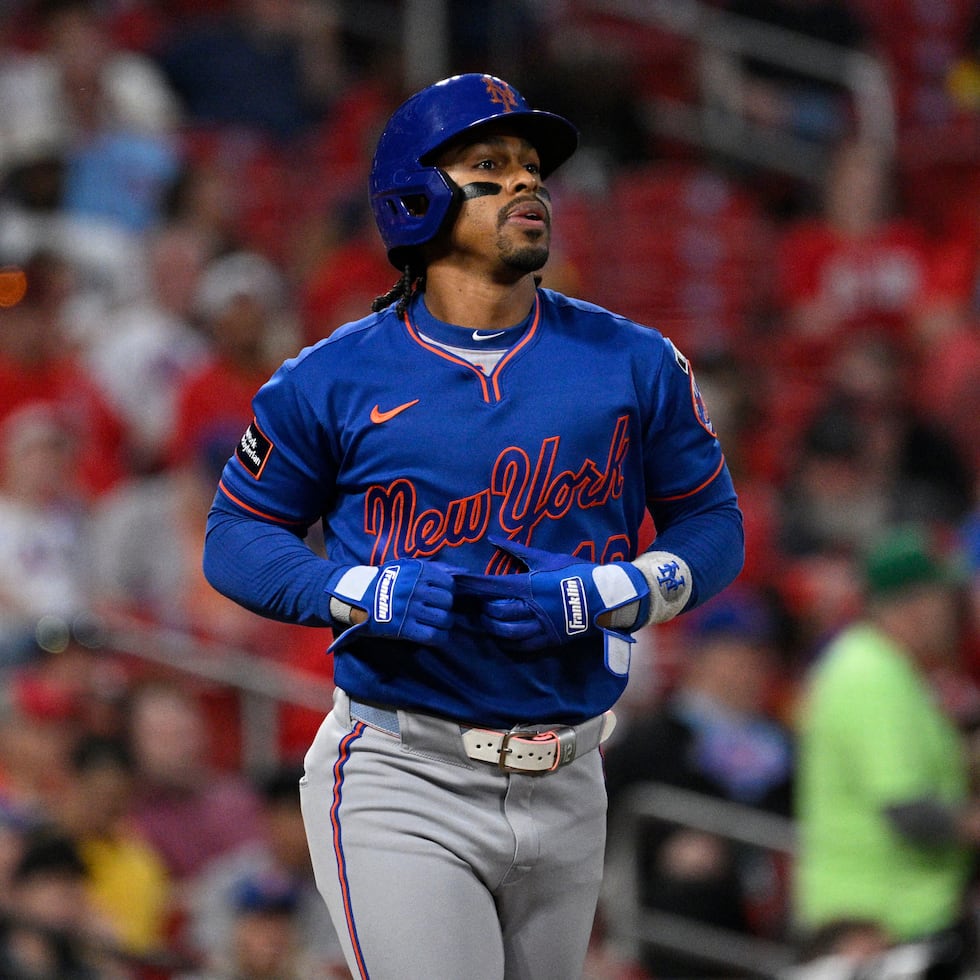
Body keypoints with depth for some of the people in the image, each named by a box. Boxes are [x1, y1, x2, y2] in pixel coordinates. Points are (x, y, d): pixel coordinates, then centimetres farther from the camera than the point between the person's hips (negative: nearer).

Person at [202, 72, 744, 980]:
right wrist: (368, 594, -14)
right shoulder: (334, 380, -3)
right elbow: (236, 536, 5)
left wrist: (594, 596, -10)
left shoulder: (632, 363, 4)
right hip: (403, 789, -4)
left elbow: (711, 529, 10)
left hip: (565, 793, 4)